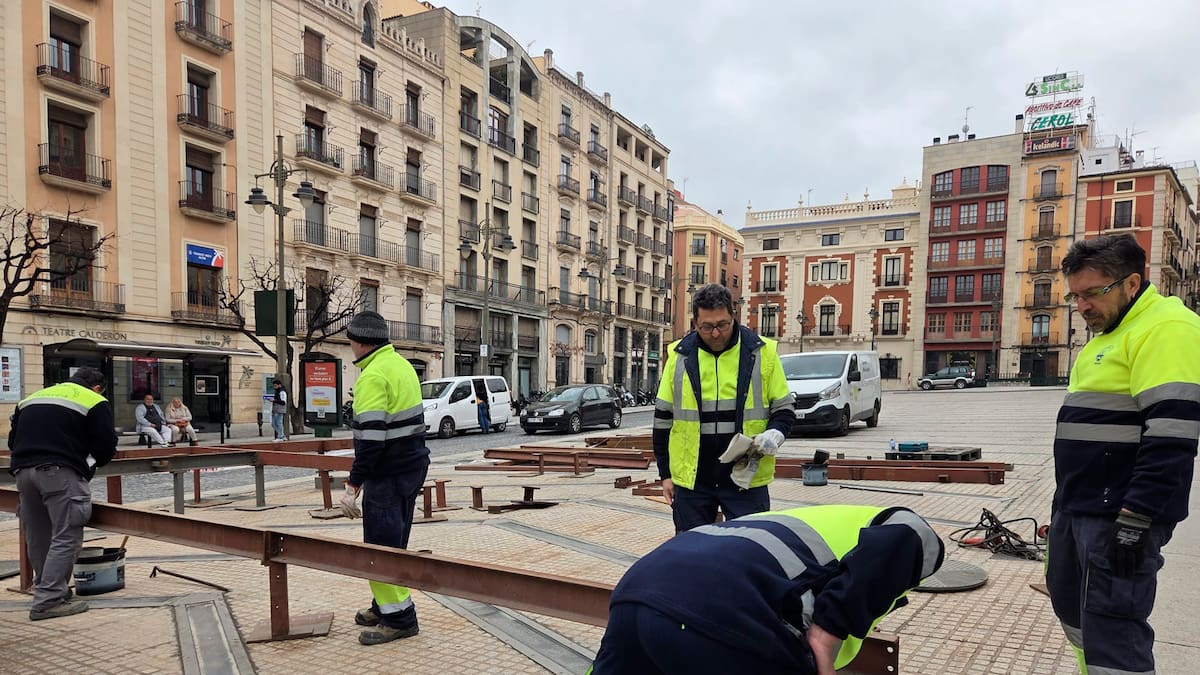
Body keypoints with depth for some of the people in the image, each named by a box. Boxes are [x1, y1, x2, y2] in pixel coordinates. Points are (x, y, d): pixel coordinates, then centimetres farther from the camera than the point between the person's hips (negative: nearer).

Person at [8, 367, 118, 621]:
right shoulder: (94, 401, 8)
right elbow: (106, 446, 0)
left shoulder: (32, 398, 27)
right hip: (60, 473, -7)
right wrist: (90, 462, 20)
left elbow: (13, 440, 25)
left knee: (37, 537, 16)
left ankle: (46, 589, 27)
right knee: (66, 537, -3)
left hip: (22, 470, 7)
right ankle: (48, 601, -7)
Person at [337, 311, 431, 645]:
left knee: (380, 546, -1)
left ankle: (398, 618, 6)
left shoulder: (374, 375, -18)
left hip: (389, 474, -10)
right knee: (393, 543, 19)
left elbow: (370, 436, -24)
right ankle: (385, 605, 32)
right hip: (413, 465, 10)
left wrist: (353, 485, -20)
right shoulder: (402, 364, 12)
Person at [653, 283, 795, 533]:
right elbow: (663, 418, 9)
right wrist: (665, 474, 8)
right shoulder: (679, 356, 2)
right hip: (690, 479, 2)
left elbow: (784, 410, 6)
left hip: (746, 479, -1)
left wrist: (774, 435, -16)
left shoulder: (761, 352, -2)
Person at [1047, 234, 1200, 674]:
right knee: (1071, 605, 19)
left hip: (1119, 516, -10)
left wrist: (1137, 518, -24)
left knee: (1111, 629, -6)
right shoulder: (1110, 333, 17)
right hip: (1077, 506, 10)